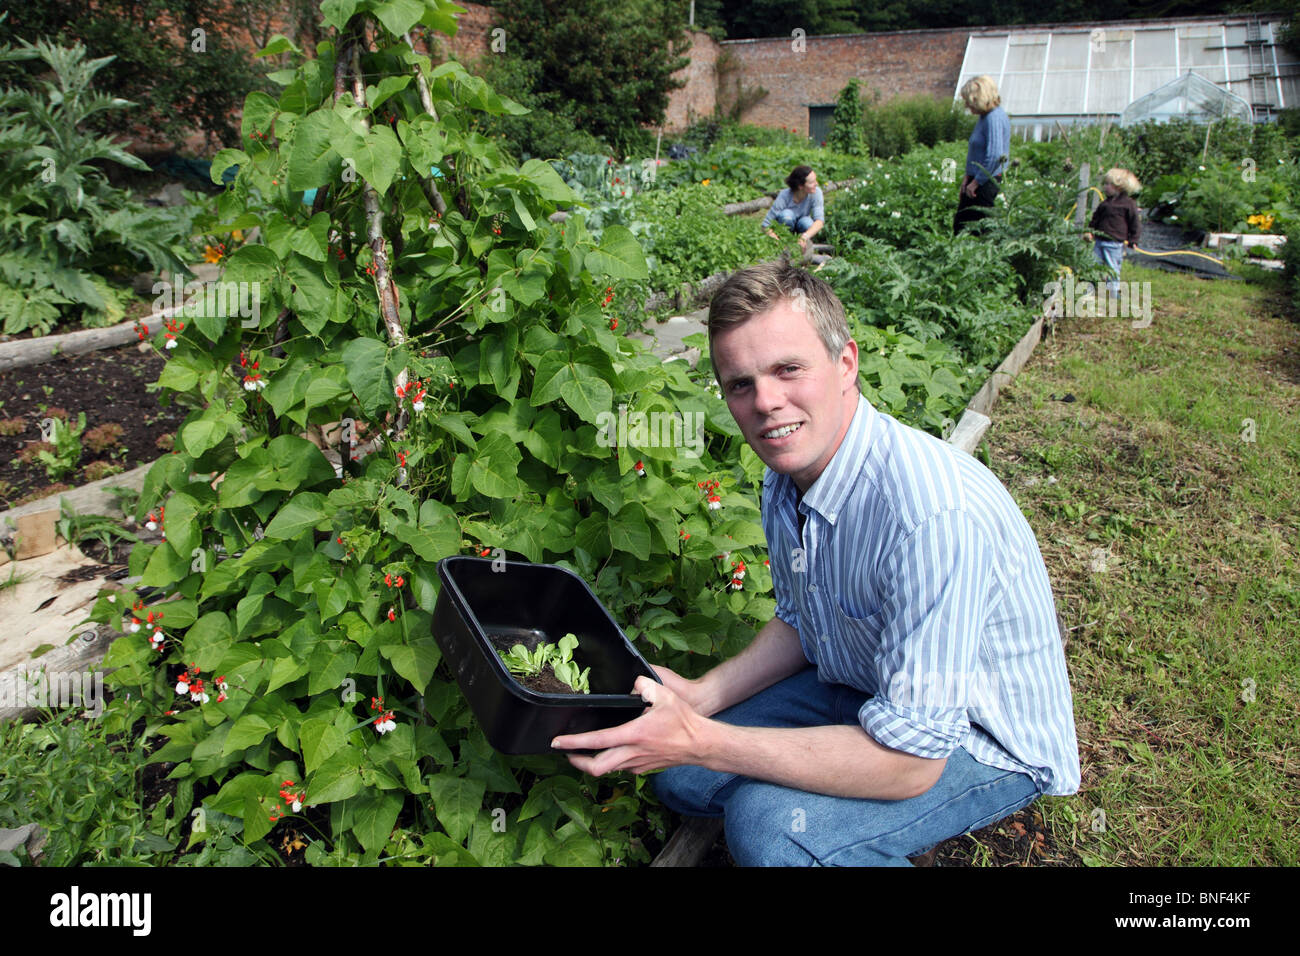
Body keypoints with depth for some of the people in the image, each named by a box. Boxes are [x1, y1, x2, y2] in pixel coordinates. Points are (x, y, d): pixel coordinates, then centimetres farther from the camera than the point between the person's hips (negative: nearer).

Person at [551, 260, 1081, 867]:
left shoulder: (936, 514, -36)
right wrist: (701, 695, -7)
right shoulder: (786, 476, -7)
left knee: (768, 824, -29)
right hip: (862, 687, 8)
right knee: (678, 776, 2)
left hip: (985, 742, -7)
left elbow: (909, 761, -32)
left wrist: (701, 742, -32)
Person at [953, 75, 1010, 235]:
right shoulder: (985, 117, 14)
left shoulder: (994, 118, -18)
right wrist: (967, 177, 14)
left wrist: (976, 182, -19)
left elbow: (994, 156, -26)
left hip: (986, 183, -10)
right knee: (959, 224, 12)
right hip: (978, 180, 10)